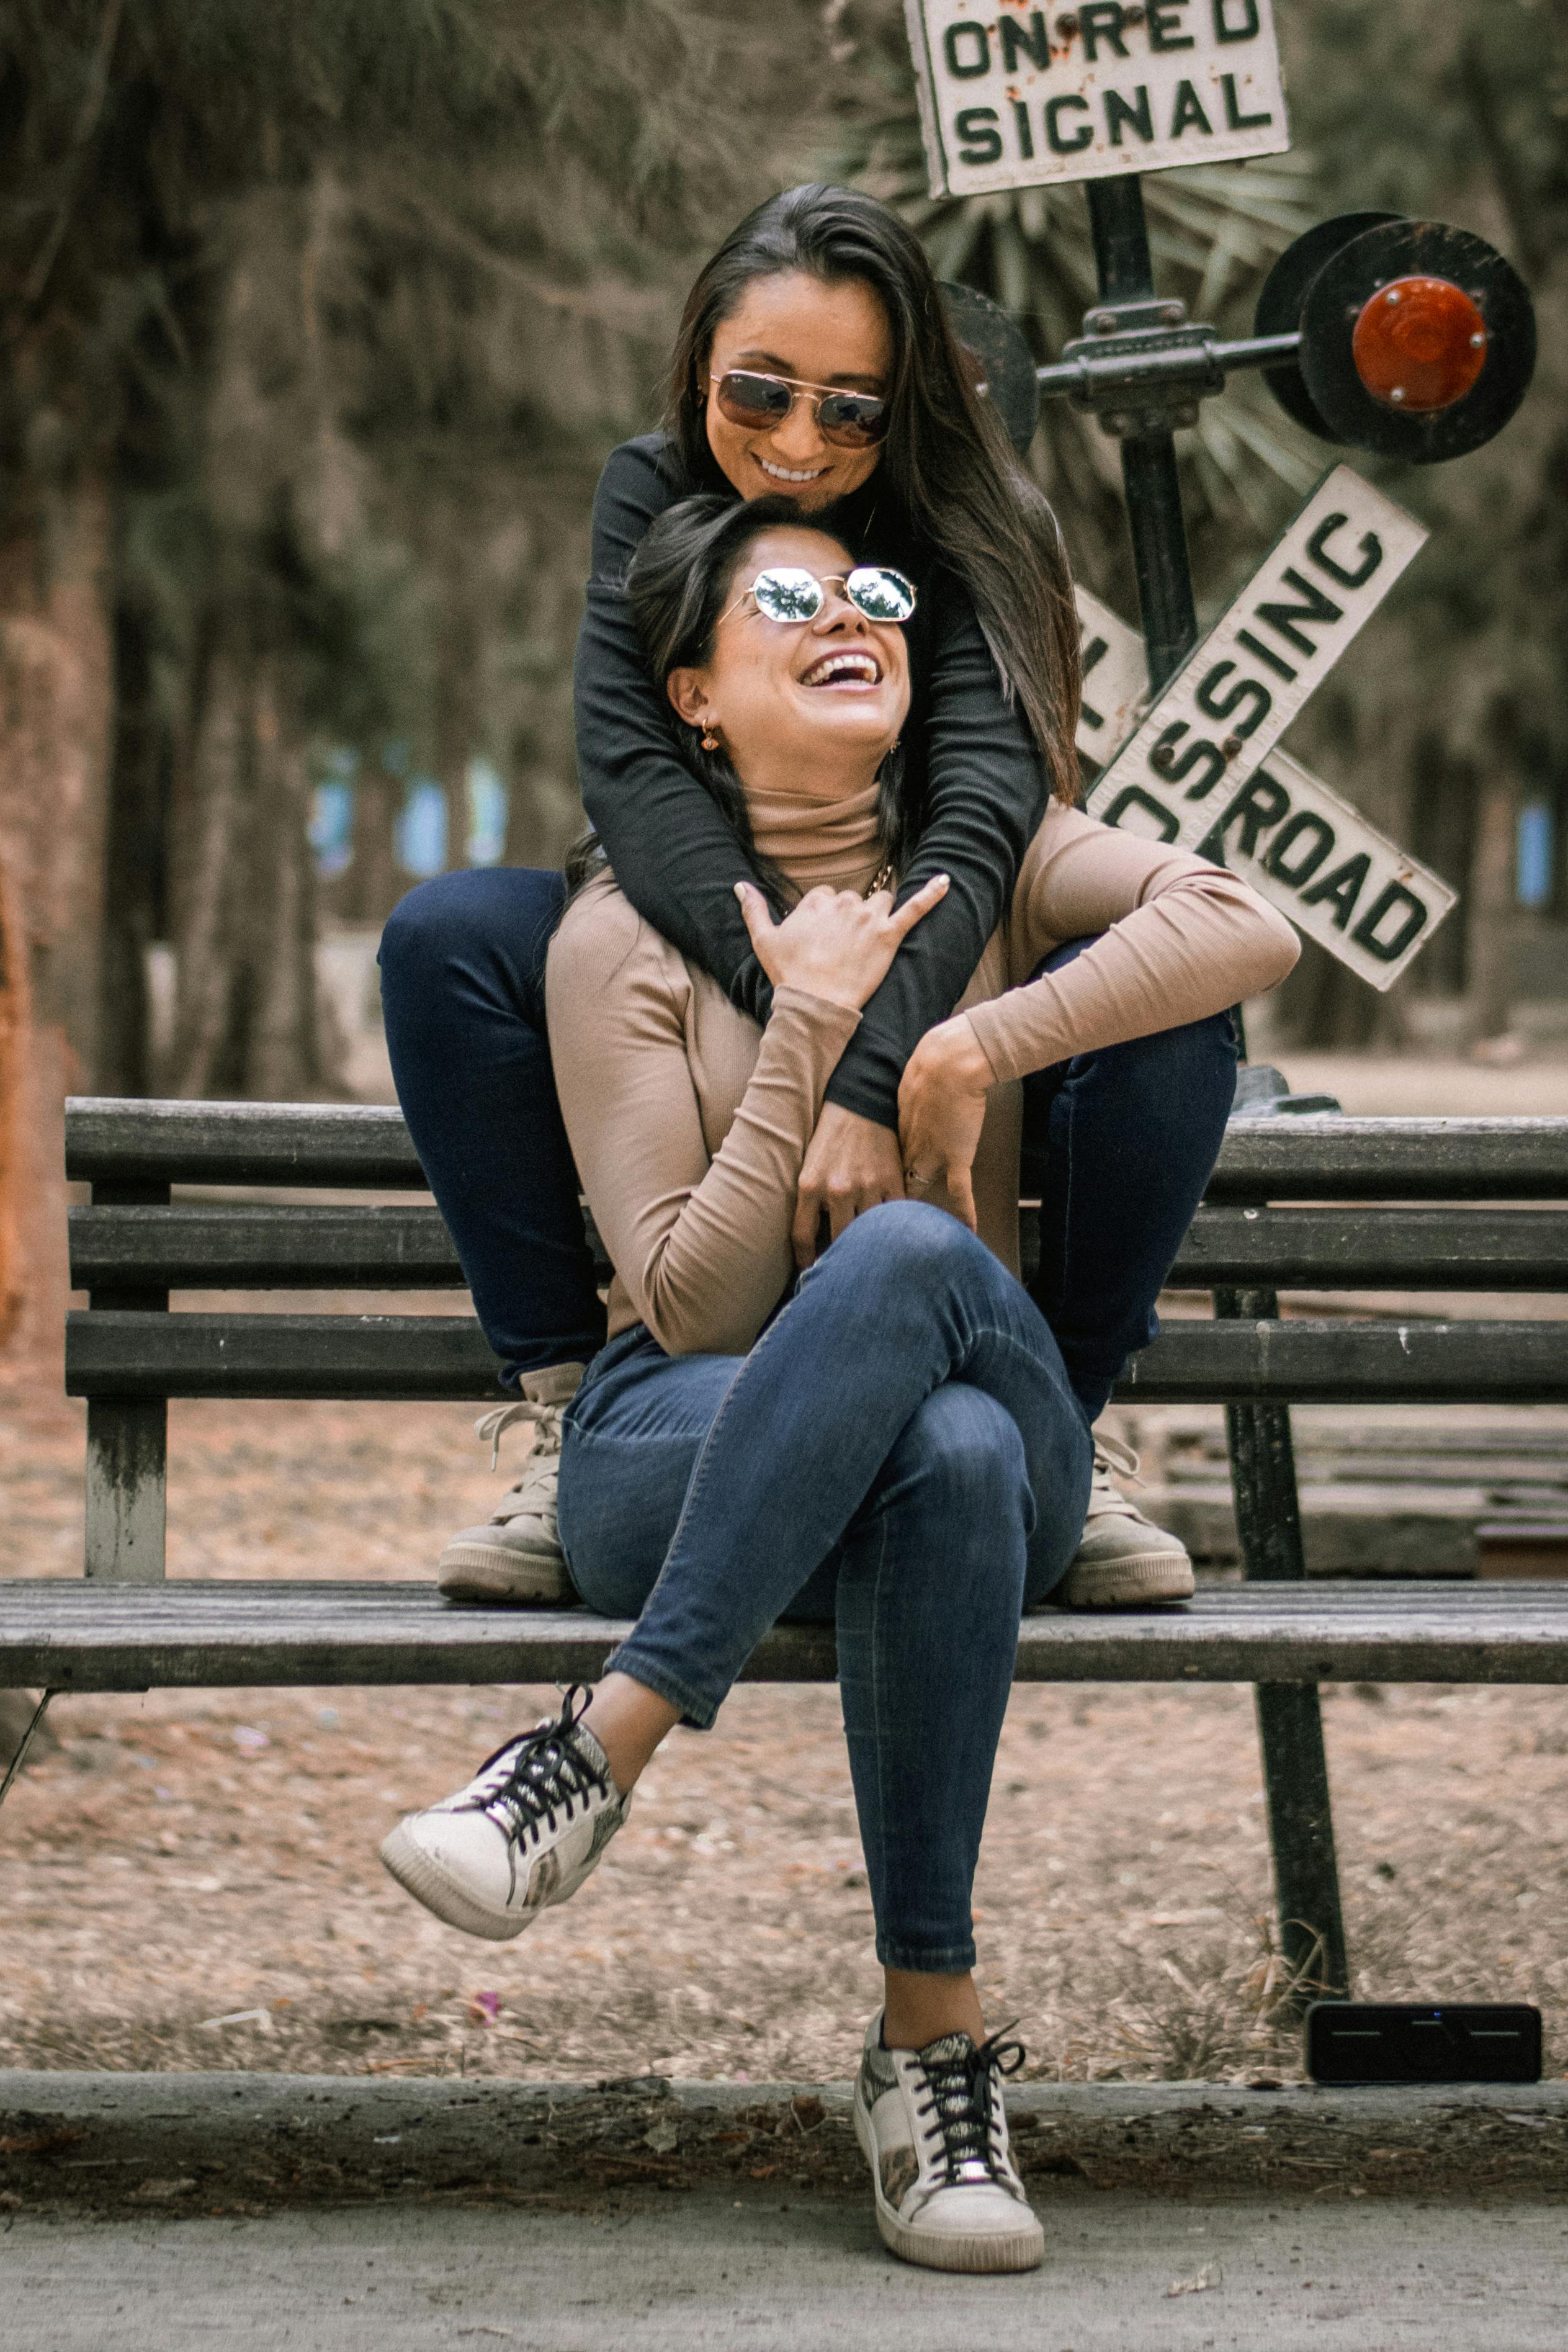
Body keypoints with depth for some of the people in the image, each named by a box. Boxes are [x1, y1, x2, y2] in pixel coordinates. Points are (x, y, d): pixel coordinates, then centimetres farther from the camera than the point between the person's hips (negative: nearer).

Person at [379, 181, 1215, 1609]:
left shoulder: (971, 532, -14)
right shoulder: (654, 497, -8)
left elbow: (981, 816, -29)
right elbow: (628, 762, -23)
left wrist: (870, 1082, -45)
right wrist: (796, 996, -41)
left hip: (938, 1000, -1)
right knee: (449, 938, -26)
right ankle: (562, 1410, -20)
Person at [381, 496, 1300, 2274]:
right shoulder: (625, 937, -1)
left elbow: (1245, 929, -13)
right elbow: (693, 1303, -9)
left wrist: (976, 1045, -18)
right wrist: (807, 1027, -14)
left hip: (999, 1419, 2)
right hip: (683, 1450, -1)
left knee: (905, 1254, -39)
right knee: (949, 1448, -39)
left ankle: (603, 1744, -33)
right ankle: (937, 2043, -35)